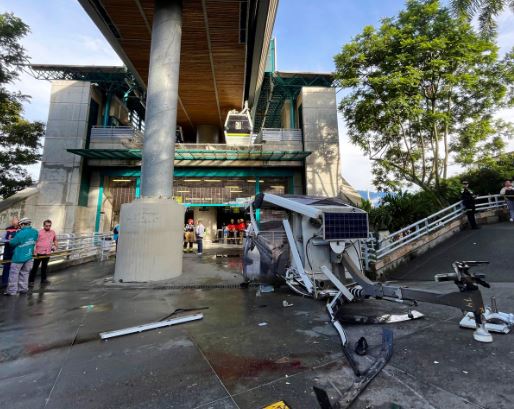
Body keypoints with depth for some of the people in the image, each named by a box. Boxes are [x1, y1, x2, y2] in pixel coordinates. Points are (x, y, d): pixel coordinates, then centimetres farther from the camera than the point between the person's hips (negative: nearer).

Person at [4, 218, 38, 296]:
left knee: (14, 273, 4)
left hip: (19, 257, -6)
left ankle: (12, 291, 9)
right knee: (24, 273, 15)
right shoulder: (35, 232, 1)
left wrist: (10, 239, 13)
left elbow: (12, 243, -6)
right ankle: (23, 289, 20)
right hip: (29, 256, 6)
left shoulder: (21, 233, -18)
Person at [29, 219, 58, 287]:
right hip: (39, 253, -4)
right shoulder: (39, 232, -8)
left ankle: (43, 280, 29)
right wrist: (35, 251, -18)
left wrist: (55, 246, 6)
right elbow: (34, 242, -11)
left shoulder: (53, 232, 6)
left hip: (47, 253, 4)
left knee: (44, 267, 17)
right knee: (35, 267, 2)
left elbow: (55, 240, 21)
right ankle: (31, 281, 11)